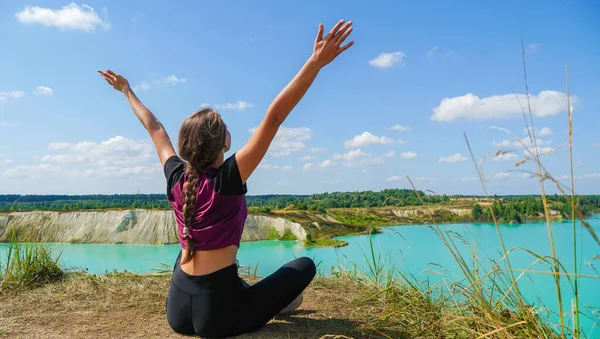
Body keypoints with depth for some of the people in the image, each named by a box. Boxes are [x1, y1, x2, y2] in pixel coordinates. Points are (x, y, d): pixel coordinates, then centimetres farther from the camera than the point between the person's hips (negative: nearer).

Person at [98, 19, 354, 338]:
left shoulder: (176, 178, -2)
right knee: (305, 265, 4)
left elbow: (156, 130, 14)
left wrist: (128, 91, 29)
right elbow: (274, 118, -22)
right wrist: (315, 62, -22)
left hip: (177, 313, 6)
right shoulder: (227, 179, -17)